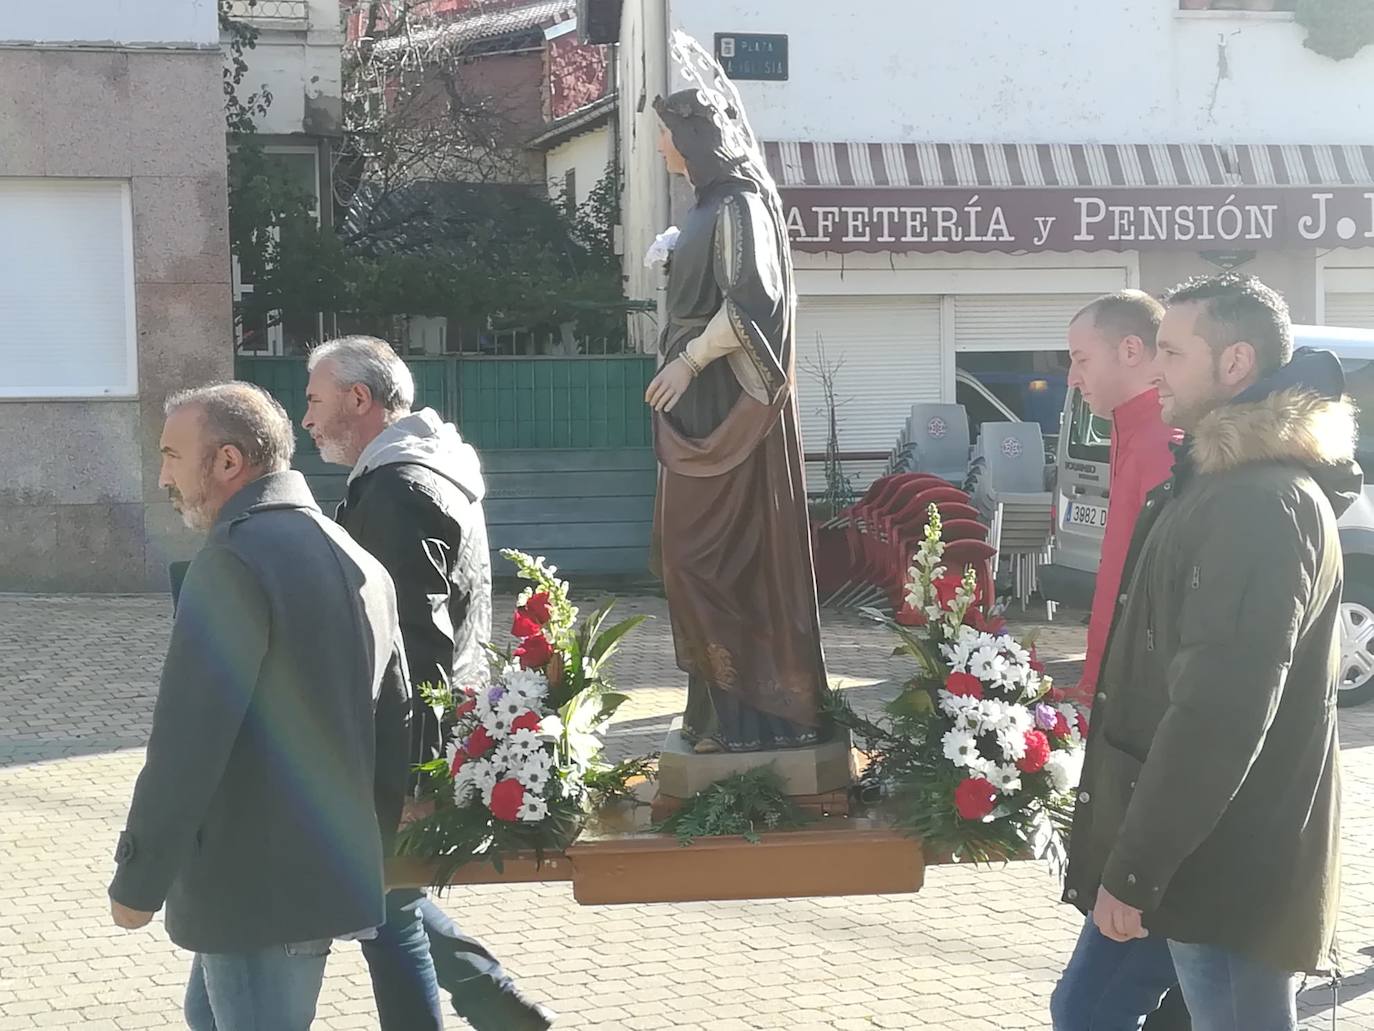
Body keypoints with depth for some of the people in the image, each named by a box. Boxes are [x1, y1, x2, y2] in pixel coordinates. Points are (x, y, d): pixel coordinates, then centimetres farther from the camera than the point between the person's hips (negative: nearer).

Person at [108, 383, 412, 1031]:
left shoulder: (236, 561, -18)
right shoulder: (356, 560, 11)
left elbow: (187, 741, -21)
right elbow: (394, 721, 15)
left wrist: (137, 881, -14)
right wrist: (368, 841, 22)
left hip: (256, 888, -9)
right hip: (333, 871, 9)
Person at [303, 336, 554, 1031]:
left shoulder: (399, 490, -20)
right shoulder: (432, 472, 14)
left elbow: (416, 642, -25)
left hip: (406, 745, -10)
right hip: (437, 732, 10)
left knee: (387, 908, 2)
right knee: (384, 890, 20)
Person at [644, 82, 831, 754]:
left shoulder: (739, 204, -13)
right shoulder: (714, 203, 16)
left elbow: (750, 301, -21)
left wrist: (688, 361, -18)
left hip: (728, 400, -10)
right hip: (703, 402, 10)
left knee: (721, 550, -7)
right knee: (694, 546, 10)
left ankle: (750, 709, -2)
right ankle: (722, 699, 16)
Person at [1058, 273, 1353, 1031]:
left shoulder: (1260, 504, -19)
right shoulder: (1226, 481, 15)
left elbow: (1221, 710, -25)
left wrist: (1134, 867, -22)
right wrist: (1134, 852, 20)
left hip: (1224, 857, -10)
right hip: (1205, 841, 10)